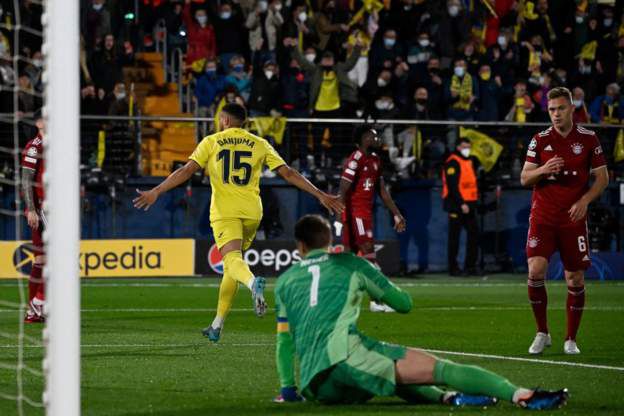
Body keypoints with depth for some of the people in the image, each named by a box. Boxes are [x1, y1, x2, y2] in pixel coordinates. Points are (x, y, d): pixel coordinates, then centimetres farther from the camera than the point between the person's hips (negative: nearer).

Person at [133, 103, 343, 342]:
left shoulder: (211, 142, 5)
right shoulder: (260, 144, 11)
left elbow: (186, 171, -3)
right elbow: (288, 173, 7)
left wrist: (156, 192, -1)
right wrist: (320, 195, 10)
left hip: (224, 211, -3)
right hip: (252, 212, 3)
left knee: (232, 259, -16)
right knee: (230, 267, 15)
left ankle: (253, 282, -53)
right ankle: (217, 325, 19)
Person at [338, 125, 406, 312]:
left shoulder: (375, 160, 15)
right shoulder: (355, 160, -13)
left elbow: (382, 190, 21)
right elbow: (343, 191, -18)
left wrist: (396, 214, 18)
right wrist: (343, 219, -24)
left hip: (366, 212, 9)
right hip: (355, 211, -9)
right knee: (368, 251, -12)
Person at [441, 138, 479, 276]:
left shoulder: (469, 161, 18)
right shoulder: (453, 162, -10)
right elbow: (452, 186, -18)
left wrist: (474, 201, 17)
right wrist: (461, 204, -22)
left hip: (469, 205, 8)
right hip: (456, 206, -8)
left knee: (474, 234, 4)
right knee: (454, 236, -2)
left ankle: (470, 265, 10)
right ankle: (453, 267, 2)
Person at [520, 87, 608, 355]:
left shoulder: (589, 139, 2)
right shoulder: (540, 141, 3)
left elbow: (602, 177, 5)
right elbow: (524, 178, 4)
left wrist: (585, 200, -12)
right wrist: (543, 170, -17)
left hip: (574, 219, 0)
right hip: (542, 217, 0)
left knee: (575, 279, 0)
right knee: (535, 271, -16)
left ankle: (571, 339, 15)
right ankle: (542, 333, 0)